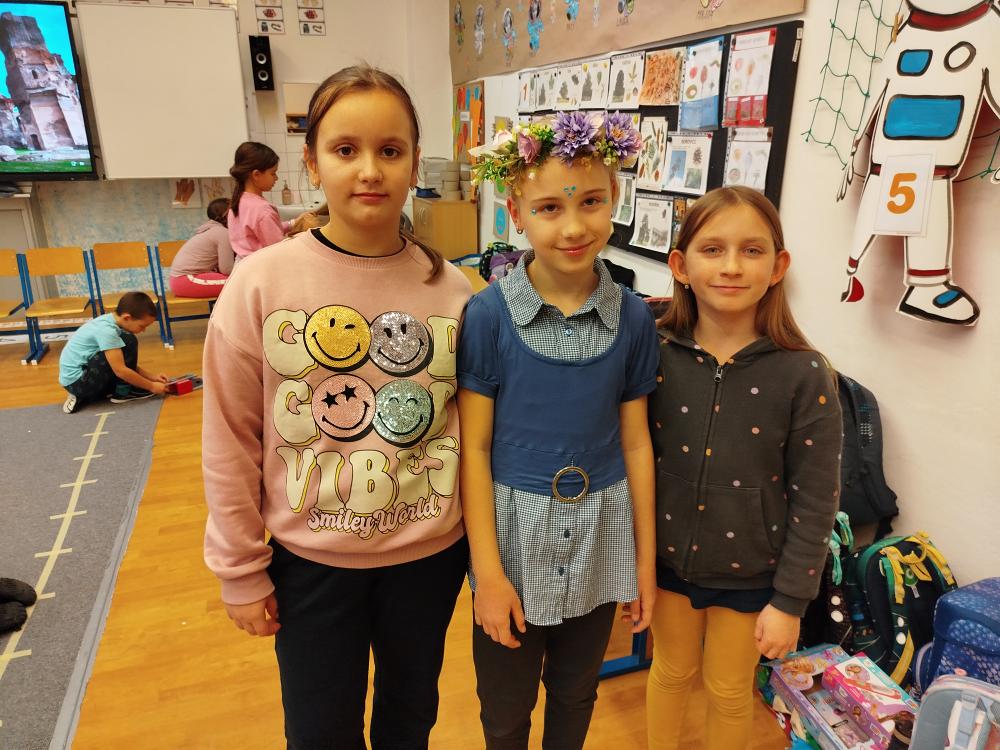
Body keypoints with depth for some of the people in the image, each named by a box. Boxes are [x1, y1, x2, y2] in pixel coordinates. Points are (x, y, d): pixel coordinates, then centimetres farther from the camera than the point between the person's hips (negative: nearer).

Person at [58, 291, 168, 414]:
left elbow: (128, 363, 12)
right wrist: (152, 386, -15)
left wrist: (152, 376, 5)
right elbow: (120, 370, -23)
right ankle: (124, 392, -5)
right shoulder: (106, 330, -23)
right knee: (129, 342, -18)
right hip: (77, 380, -10)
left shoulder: (110, 322, 4)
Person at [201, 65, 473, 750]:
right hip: (310, 560, -1)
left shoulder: (452, 289, -9)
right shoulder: (262, 281, -13)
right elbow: (230, 440, -7)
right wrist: (240, 572, -2)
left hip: (430, 555, 2)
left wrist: (486, 553, 3)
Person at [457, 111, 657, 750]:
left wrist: (646, 558, 6)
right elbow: (474, 447, -11)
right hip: (515, 530, -2)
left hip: (600, 537, 3)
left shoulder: (633, 319, -6)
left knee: (576, 694, 25)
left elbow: (635, 442, 1)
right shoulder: (489, 314, -14)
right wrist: (488, 572, -10)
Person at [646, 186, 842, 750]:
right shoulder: (657, 357, -12)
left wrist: (790, 601, -8)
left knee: (730, 693, 20)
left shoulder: (805, 375, -17)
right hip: (668, 558, 2)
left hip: (749, 573, -1)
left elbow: (815, 502, -11)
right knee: (671, 672, 24)